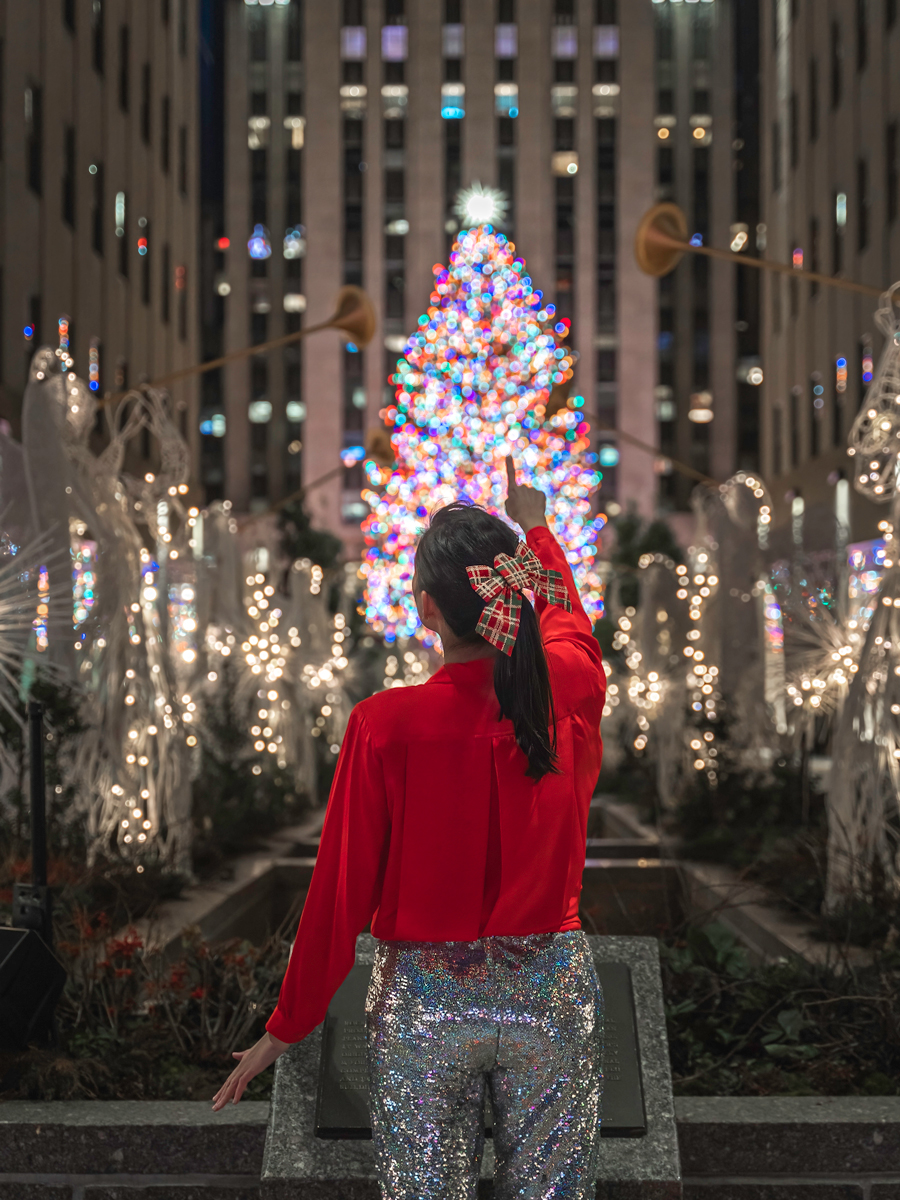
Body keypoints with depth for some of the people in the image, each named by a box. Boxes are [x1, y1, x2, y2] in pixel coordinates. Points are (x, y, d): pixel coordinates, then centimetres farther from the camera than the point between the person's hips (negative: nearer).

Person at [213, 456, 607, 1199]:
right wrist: (534, 528, 40)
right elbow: (568, 618, 21)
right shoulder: (570, 690, -5)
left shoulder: (386, 726, -15)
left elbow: (343, 889, -9)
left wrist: (287, 1027, 3)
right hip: (553, 993, 3)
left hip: (425, 1003, -2)